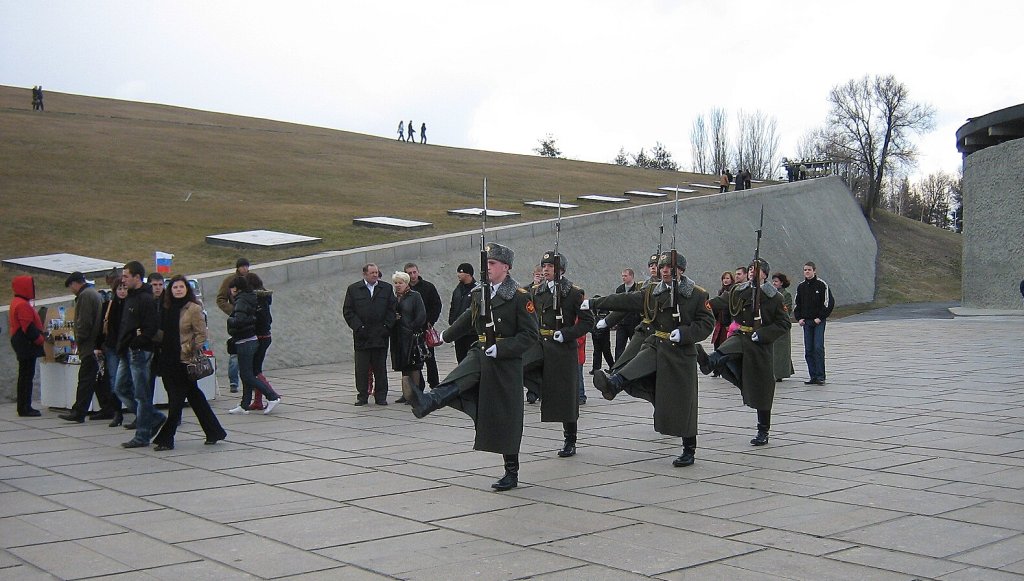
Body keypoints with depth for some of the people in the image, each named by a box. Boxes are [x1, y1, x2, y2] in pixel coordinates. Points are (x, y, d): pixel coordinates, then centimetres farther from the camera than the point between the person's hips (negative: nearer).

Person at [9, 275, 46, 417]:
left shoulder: (17, 303, 17)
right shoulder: (23, 305, -17)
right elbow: (29, 327, -21)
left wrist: (41, 334, 14)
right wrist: (41, 339, -11)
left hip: (22, 345, 11)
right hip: (27, 345, -11)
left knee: (25, 376, 14)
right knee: (27, 375, -8)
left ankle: (23, 407, 19)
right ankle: (25, 408, -6)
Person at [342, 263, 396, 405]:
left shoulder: (386, 288, 9)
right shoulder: (353, 289, 5)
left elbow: (393, 308, 6)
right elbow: (348, 311, 2)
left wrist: (387, 327, -5)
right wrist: (358, 327, -9)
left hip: (381, 335, 1)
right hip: (362, 336, -1)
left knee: (380, 368, 5)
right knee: (361, 369, 2)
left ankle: (381, 396, 11)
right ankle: (362, 396, 11)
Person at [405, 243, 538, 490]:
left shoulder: (520, 297, -11)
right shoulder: (480, 293, 9)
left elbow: (531, 335, -13)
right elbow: (469, 318, 28)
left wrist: (500, 348, -22)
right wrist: (446, 336, 42)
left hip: (505, 364, -5)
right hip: (480, 354, 5)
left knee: (506, 419, 0)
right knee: (456, 382, -25)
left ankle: (512, 474, 9)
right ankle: (425, 403, -51)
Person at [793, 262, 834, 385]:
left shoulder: (822, 285, -4)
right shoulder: (801, 287, 10)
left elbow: (829, 302, -4)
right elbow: (797, 304, 19)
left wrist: (820, 317, -9)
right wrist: (799, 318, 6)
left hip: (818, 321, -5)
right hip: (806, 322, 5)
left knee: (818, 348, -12)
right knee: (808, 350, 3)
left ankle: (820, 376, -8)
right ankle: (813, 376, 8)